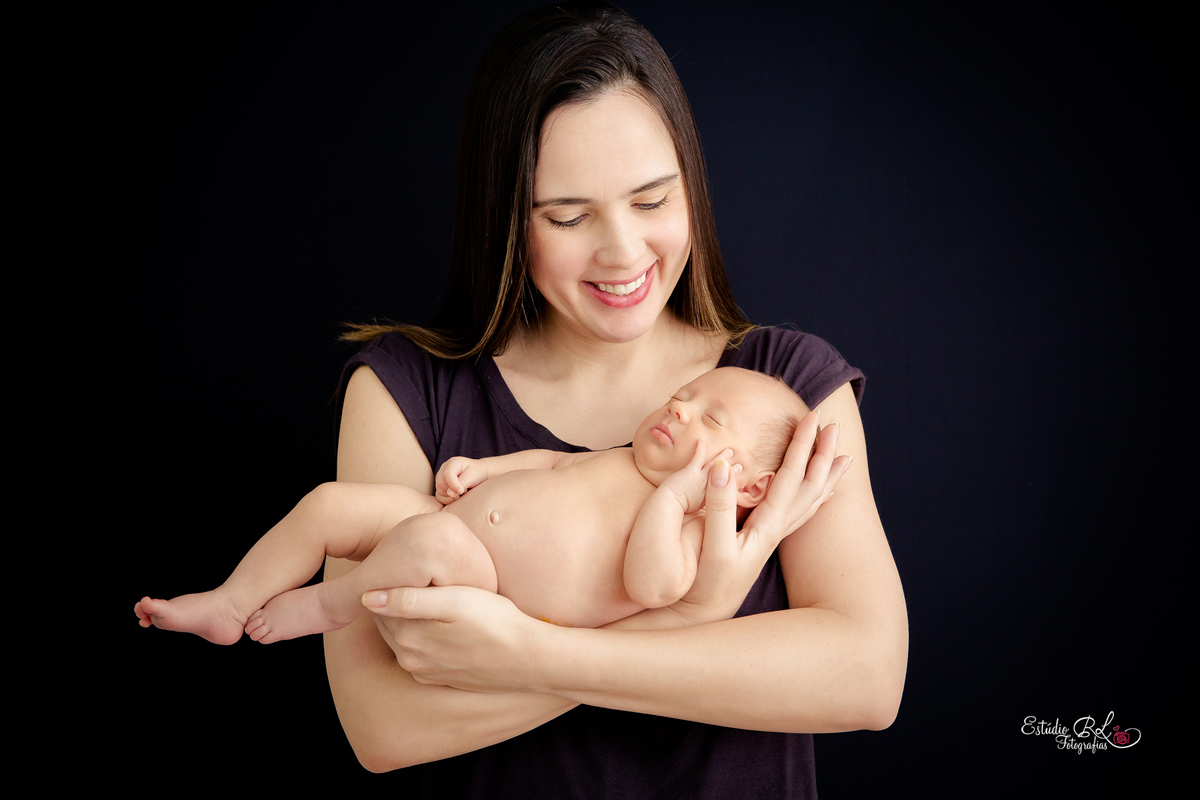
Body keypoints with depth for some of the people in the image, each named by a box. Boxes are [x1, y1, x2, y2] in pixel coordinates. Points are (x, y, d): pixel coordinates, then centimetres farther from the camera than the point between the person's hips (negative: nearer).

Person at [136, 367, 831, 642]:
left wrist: (675, 491, -27)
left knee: (434, 540, -36)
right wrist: (479, 467, 8)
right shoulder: (625, 459, 13)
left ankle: (326, 606, -7)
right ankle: (231, 607, 17)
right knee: (329, 502, 1)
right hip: (451, 527, 8)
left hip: (482, 614, -8)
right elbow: (550, 462, 22)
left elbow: (651, 587, -29)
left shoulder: (686, 530, -10)